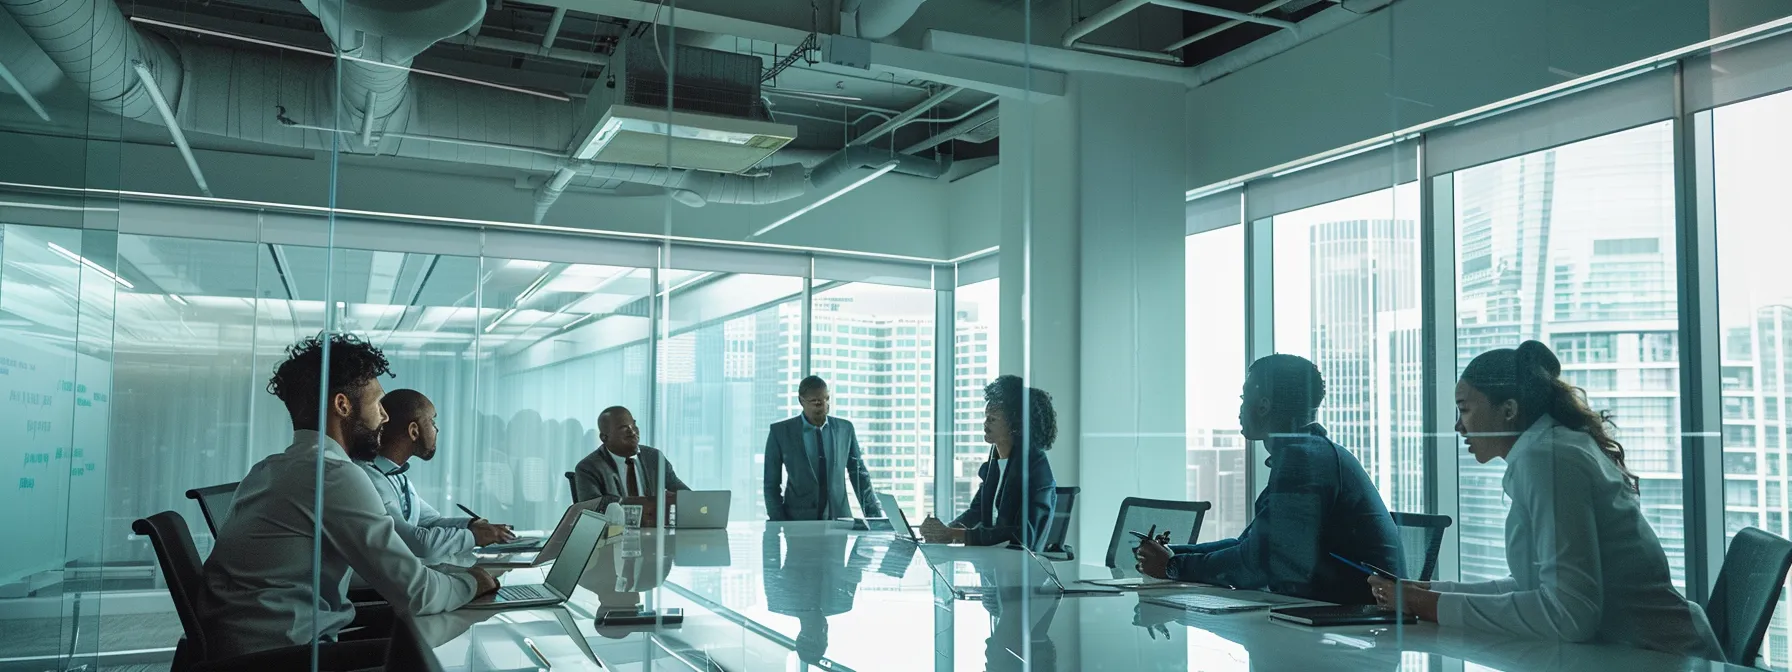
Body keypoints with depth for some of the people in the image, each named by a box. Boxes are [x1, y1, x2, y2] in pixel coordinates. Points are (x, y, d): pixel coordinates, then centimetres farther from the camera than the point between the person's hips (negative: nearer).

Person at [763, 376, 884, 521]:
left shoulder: (845, 428, 7)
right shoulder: (780, 432, 1)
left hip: (839, 519, 2)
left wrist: (875, 518, 5)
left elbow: (859, 475, 12)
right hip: (798, 521, -2)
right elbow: (771, 484, 4)